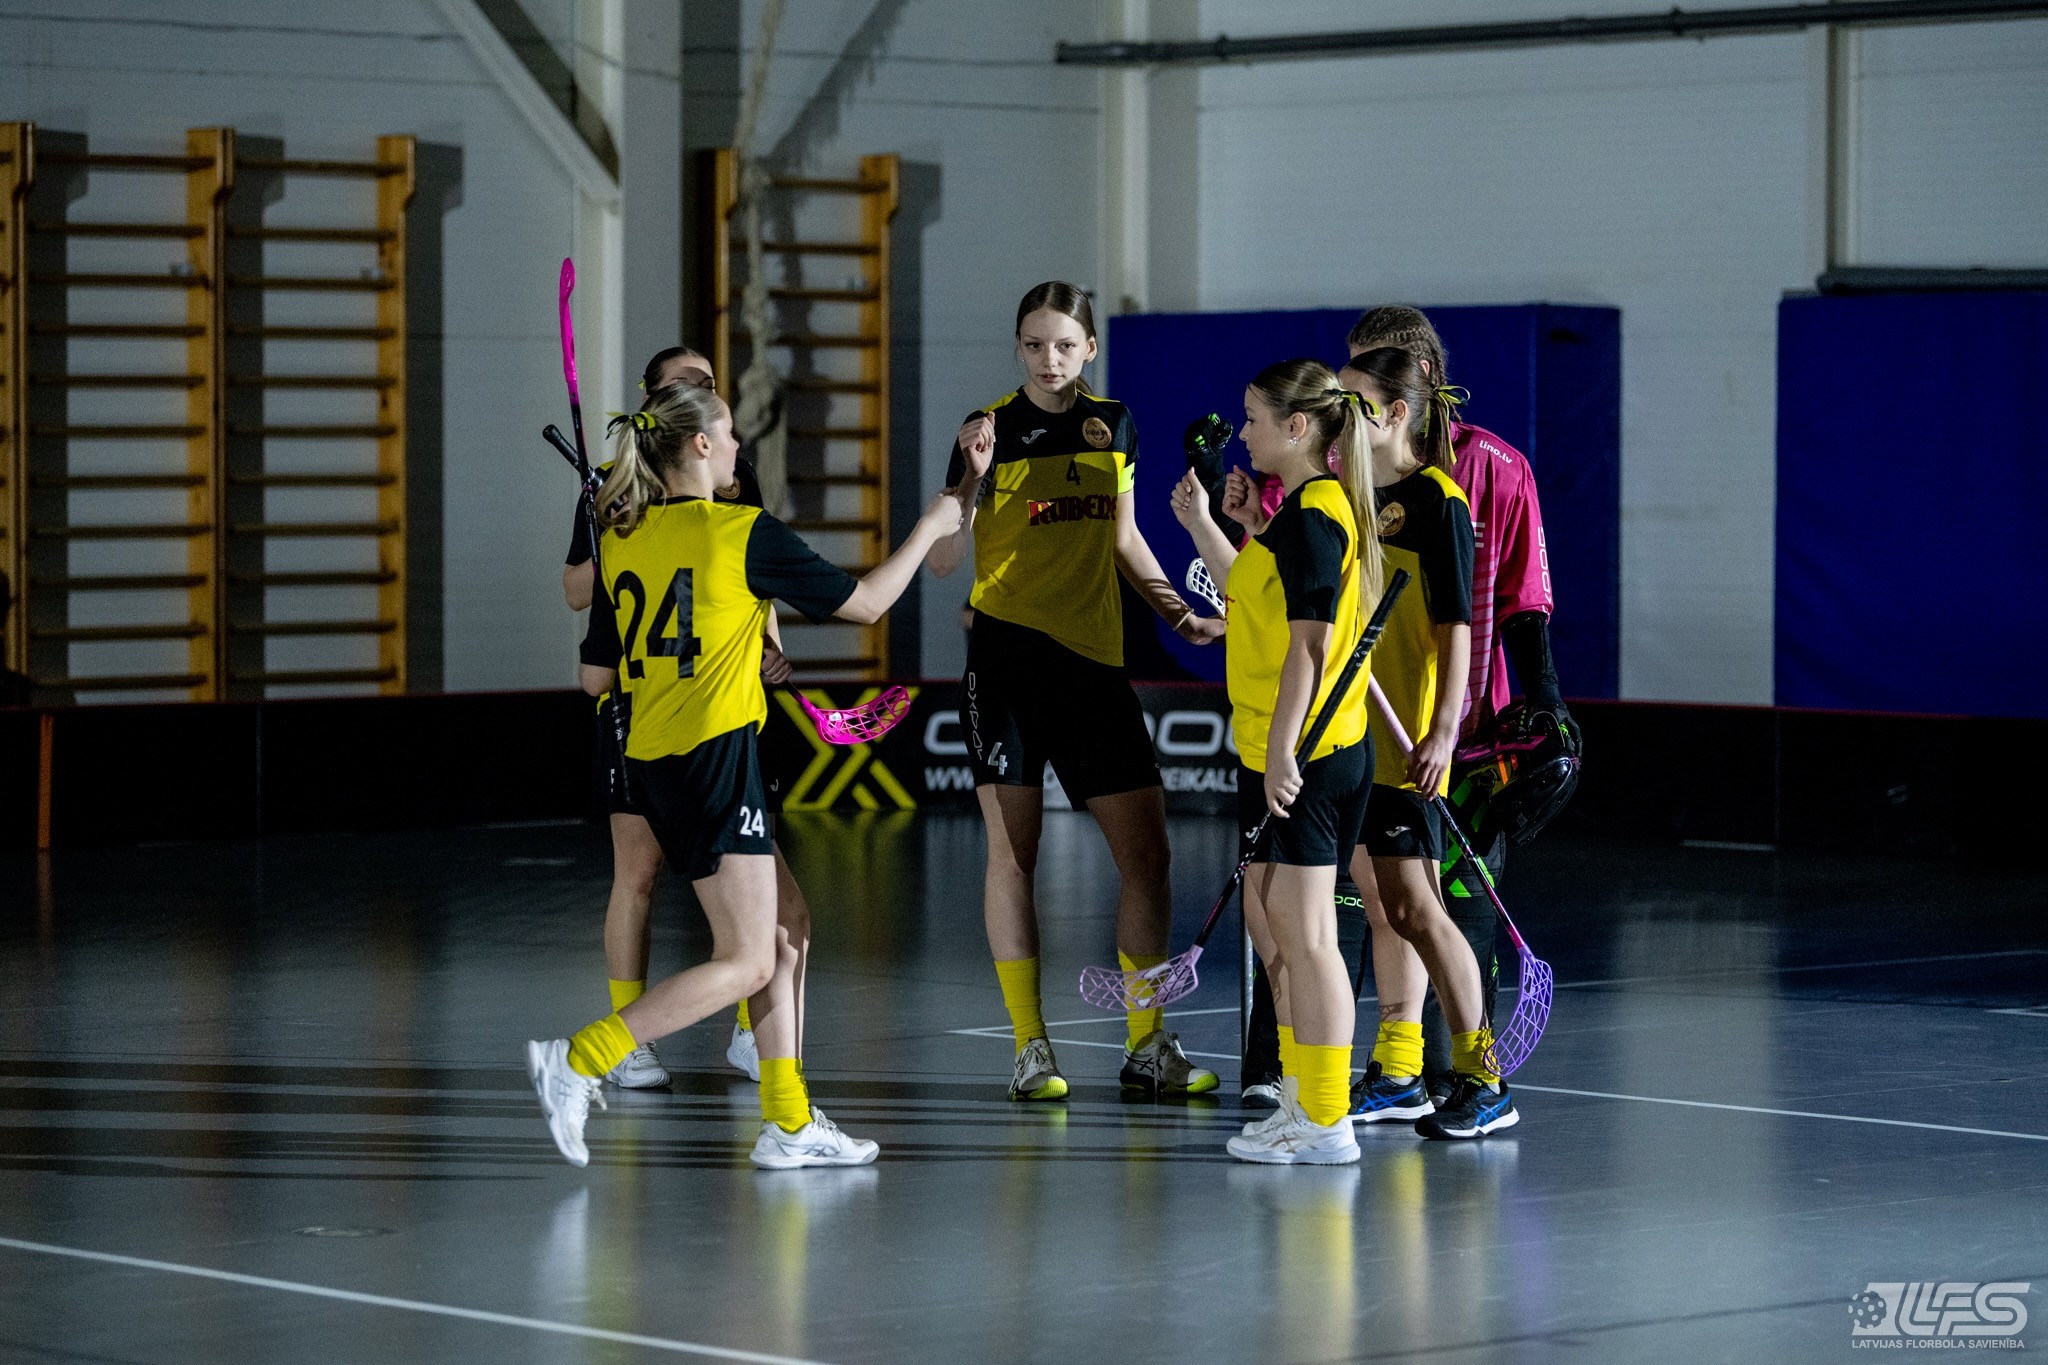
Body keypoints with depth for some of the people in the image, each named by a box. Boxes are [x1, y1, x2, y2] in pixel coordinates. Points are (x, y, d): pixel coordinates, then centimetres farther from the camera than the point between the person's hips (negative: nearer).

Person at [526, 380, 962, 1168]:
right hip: (715, 754, -8)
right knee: (747, 964, -7)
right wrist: (930, 529, 13)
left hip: (651, 765, 8)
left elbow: (596, 677, 11)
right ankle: (578, 1060, -18)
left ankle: (789, 1125, 13)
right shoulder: (742, 532, -9)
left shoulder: (622, 541, 8)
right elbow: (865, 603, -1)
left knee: (775, 949, 14)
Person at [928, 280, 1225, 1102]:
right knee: (1013, 849, -3)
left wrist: (1180, 615, 16)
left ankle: (1147, 1045, 11)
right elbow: (943, 561, -9)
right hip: (1009, 649, -4)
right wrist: (973, 480, -23)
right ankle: (1029, 1049, 4)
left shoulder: (1111, 424, 10)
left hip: (1094, 655, 4)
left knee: (1146, 850, 1)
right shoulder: (992, 429, -5)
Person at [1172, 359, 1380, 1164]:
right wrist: (1202, 526, 25)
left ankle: (1325, 1125, -1)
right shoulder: (1311, 509, 15)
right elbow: (1260, 603, 26)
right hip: (1305, 750, 10)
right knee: (1274, 927, 17)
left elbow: (1310, 641, -20)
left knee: (1303, 937, -6)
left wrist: (1281, 748, -22)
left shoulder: (1311, 515, -15)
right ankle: (1302, 1105, 25)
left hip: (1301, 756, -10)